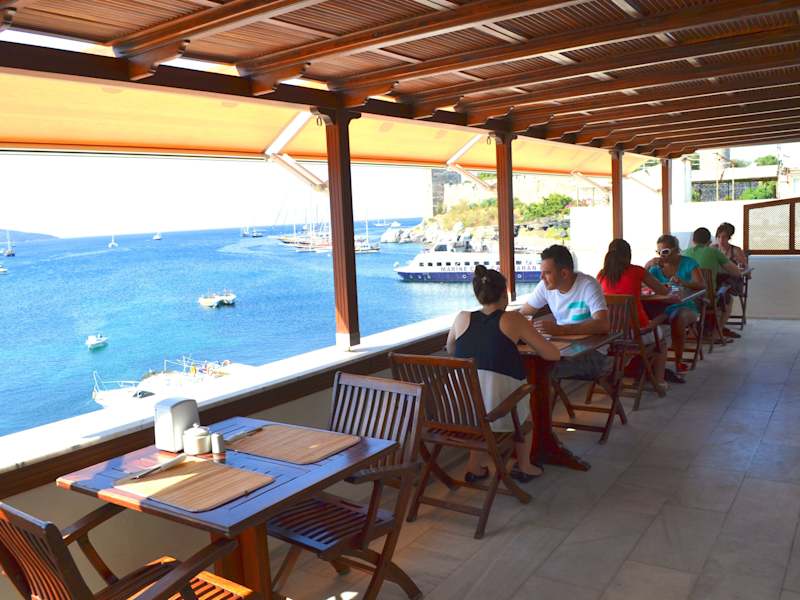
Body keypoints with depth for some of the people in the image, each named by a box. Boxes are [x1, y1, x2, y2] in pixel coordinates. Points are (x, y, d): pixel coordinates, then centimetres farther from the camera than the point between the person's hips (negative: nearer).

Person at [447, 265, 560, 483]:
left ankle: (474, 465, 35)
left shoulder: (462, 318, 11)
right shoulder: (513, 319, 3)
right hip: (497, 410, -3)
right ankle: (523, 467, 45)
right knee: (524, 405, 32)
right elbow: (553, 355, 8)